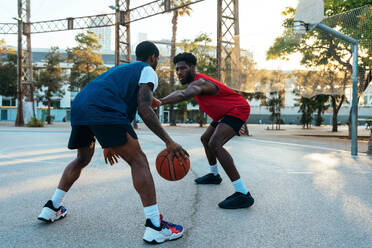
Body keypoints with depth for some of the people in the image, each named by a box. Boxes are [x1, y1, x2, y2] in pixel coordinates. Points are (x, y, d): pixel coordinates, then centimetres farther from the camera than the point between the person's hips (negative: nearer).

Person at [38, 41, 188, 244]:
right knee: (138, 161, -6)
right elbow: (144, 110, -5)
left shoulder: (121, 69, 37)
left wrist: (107, 145, 44)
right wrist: (169, 142, -4)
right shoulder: (147, 71, 12)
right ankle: (155, 227, -10)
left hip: (78, 107, 9)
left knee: (82, 159, 29)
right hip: (103, 111, -8)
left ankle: (52, 208, 32)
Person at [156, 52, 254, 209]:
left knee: (215, 144, -29)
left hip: (237, 110, -11)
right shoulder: (195, 82, 7)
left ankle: (243, 194, -32)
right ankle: (214, 175, 43)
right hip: (225, 113, 11)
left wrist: (159, 102, -58)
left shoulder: (199, 83, -26)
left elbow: (183, 95, -48)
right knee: (205, 139, 23)